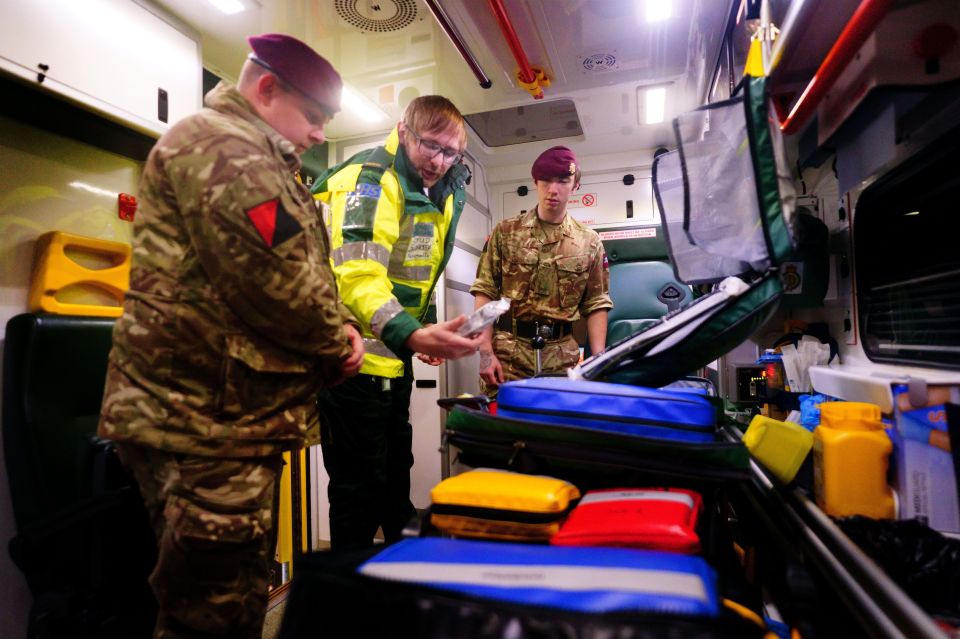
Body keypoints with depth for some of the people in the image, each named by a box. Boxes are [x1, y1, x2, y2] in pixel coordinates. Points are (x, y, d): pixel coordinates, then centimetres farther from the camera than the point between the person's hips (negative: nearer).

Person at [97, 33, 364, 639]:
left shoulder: (258, 160, 23)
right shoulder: (219, 144, -11)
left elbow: (303, 270, 23)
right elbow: (272, 279, -24)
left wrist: (341, 326, 5)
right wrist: (339, 343, -8)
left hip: (235, 417, 10)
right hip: (207, 419, -10)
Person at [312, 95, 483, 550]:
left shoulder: (440, 193, 12)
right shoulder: (369, 179, -17)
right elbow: (359, 276, -31)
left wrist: (426, 333, 13)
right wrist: (412, 335, -45)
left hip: (395, 358, 9)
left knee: (396, 475, 23)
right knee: (360, 488, 3)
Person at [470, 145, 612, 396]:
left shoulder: (590, 242, 8)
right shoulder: (505, 232, 4)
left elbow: (597, 305, 8)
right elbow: (485, 293, 1)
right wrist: (485, 352, -8)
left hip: (563, 358, 2)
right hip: (508, 353, -1)